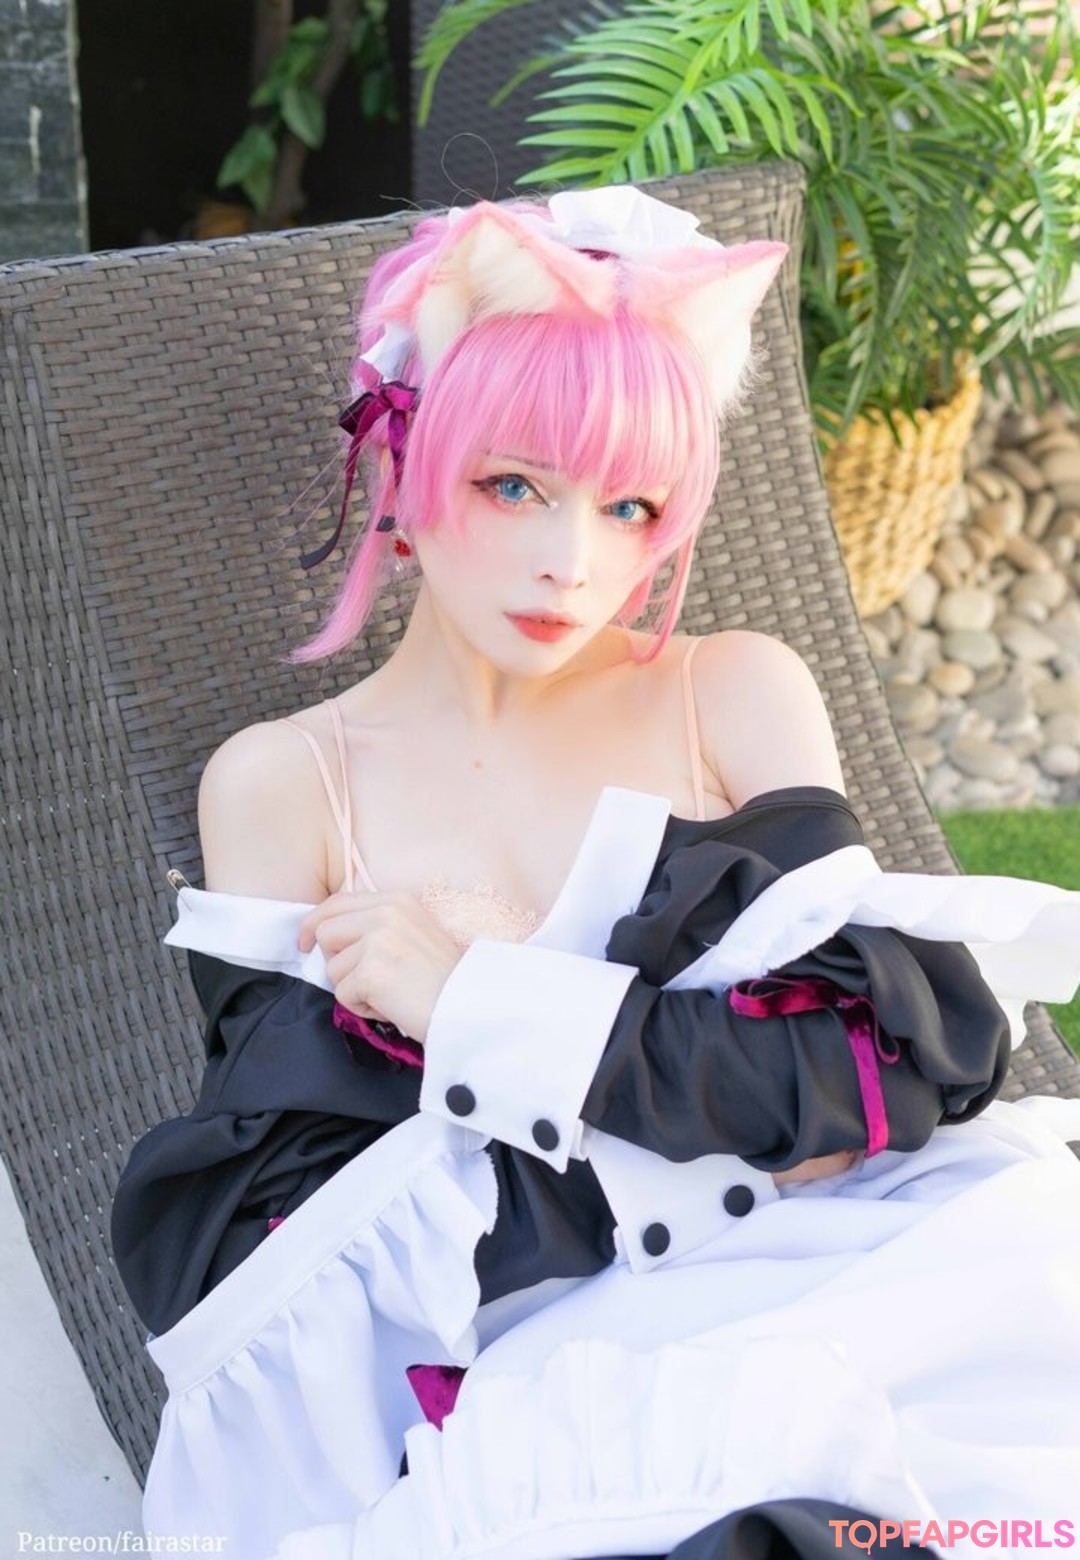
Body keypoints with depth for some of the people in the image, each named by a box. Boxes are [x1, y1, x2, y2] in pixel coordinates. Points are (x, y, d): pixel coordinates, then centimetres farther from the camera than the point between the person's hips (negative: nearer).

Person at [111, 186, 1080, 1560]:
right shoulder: (282, 785, 7)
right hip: (461, 1367, -4)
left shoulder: (738, 700, 10)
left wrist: (496, 1004, -10)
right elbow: (281, 1222, -2)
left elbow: (888, 1062, -2)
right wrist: (733, 1118, -9)